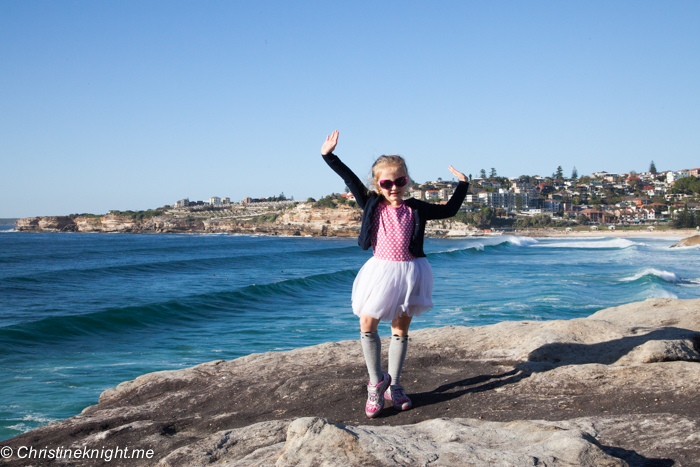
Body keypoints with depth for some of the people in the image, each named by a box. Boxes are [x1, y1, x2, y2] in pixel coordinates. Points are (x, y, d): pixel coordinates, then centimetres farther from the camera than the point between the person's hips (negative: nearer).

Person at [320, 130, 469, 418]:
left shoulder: (415, 209, 1)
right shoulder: (371, 205, 0)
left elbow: (449, 210, 9)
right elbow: (351, 180, -2)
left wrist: (462, 185, 6)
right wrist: (329, 155, -6)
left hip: (410, 271, 0)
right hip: (381, 269, 0)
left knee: (401, 330, 9)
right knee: (367, 325, -6)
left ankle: (393, 386, 20)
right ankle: (376, 381, 12)